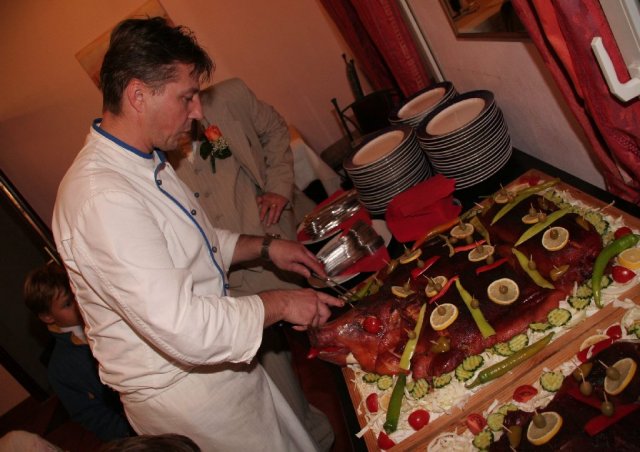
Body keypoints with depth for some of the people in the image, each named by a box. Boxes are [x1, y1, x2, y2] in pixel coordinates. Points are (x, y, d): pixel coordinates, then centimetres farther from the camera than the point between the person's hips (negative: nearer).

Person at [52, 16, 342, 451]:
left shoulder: (145, 162, 3)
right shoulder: (101, 198, -30)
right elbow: (184, 327, -34)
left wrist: (264, 246, 5)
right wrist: (279, 303, -20)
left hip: (218, 363, 9)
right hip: (181, 392, -9)